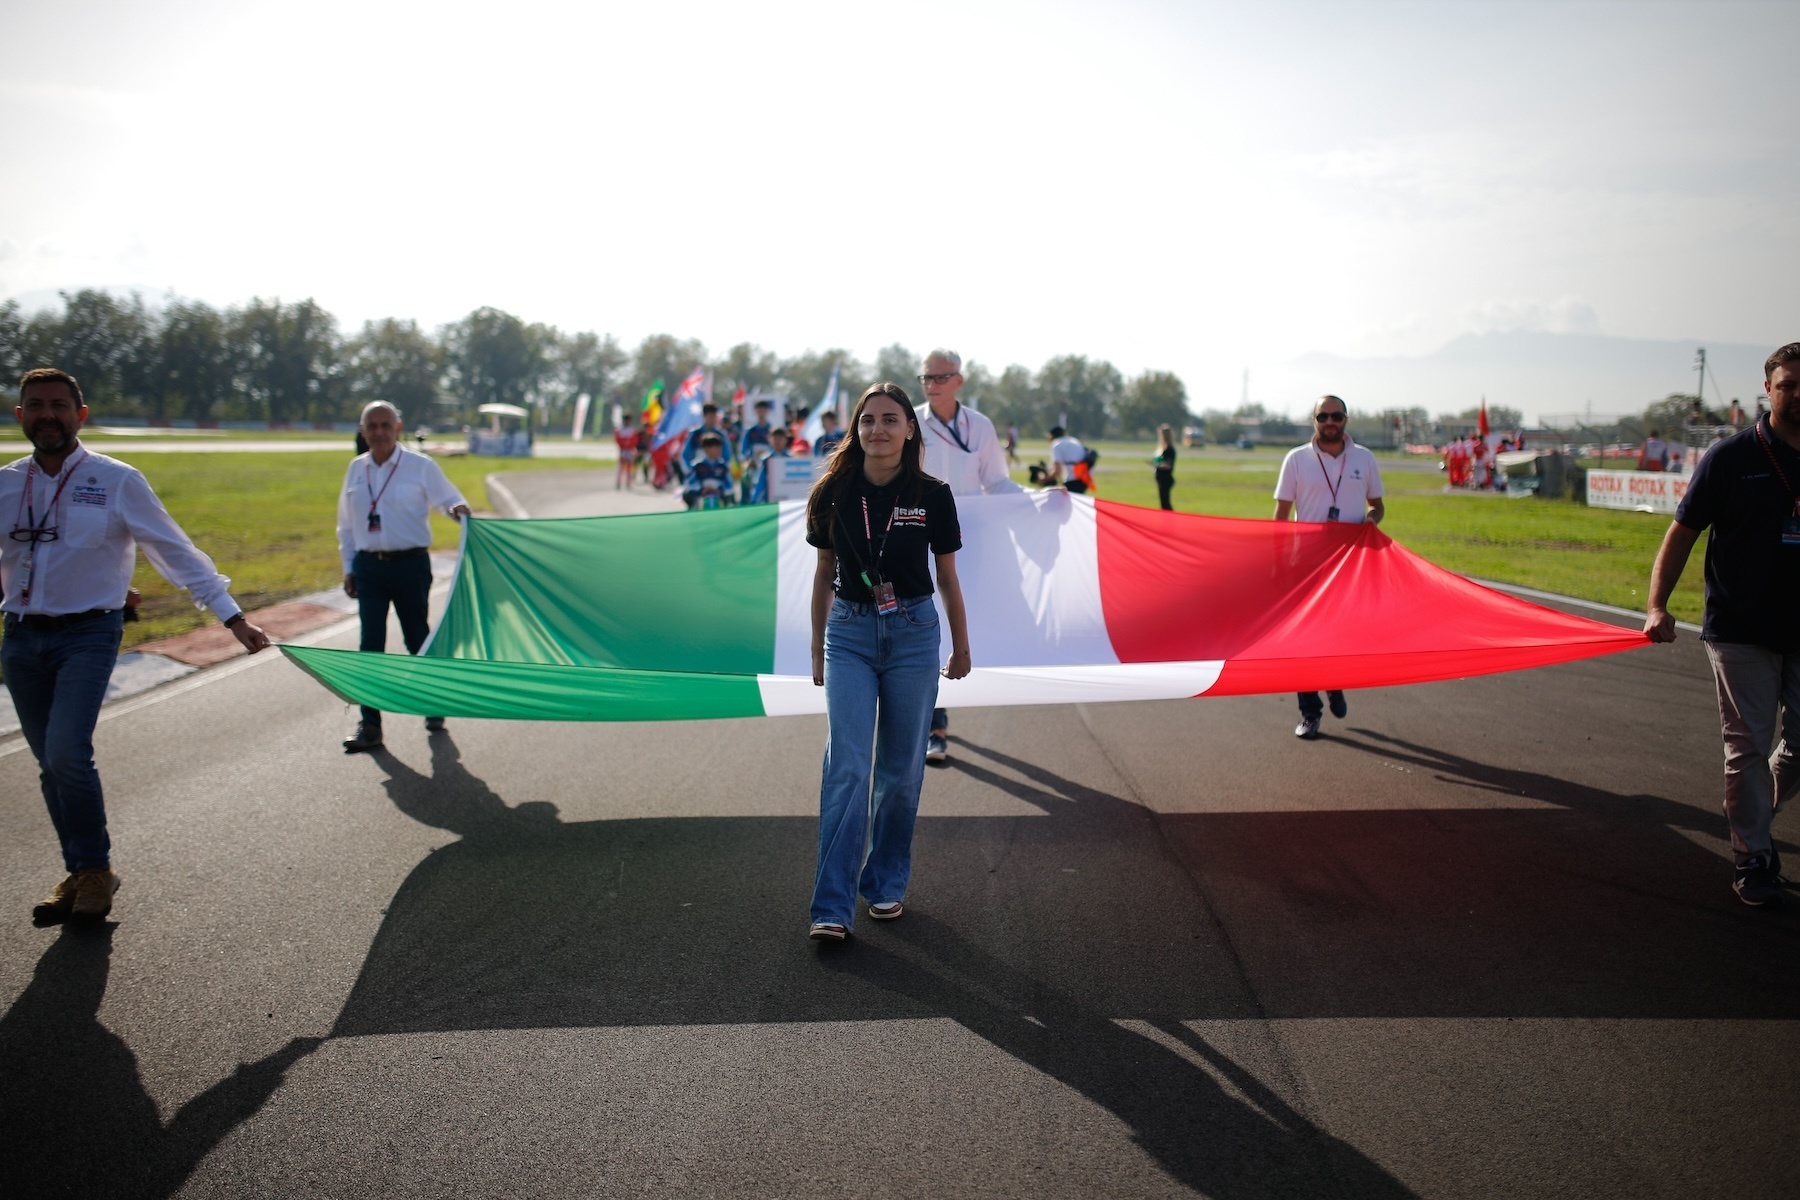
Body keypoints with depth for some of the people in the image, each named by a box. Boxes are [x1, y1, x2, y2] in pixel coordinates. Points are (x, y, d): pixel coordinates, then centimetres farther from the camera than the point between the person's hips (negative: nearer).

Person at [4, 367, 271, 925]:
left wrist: (233, 617, -9)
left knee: (67, 753, -18)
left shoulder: (116, 481, -5)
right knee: (51, 765, 8)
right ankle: (79, 874, 22)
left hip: (88, 634, -4)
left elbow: (177, 553, -4)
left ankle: (96, 870, 2)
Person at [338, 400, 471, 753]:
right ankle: (370, 724, 2)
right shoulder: (356, 469, 8)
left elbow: (450, 499, 0)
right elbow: (346, 524, 15)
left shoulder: (420, 466, -2)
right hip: (368, 567, 3)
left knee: (418, 640, 8)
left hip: (410, 565, -3)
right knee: (370, 645, -2)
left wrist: (458, 509, -25)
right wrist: (349, 567, 10)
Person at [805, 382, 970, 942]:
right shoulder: (834, 494, -2)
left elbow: (947, 576, 6)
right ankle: (832, 906, -4)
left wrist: (962, 644, 14)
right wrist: (817, 646, 13)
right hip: (850, 633, 0)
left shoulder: (932, 496, -5)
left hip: (913, 633, 0)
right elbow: (824, 573, 9)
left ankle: (886, 884, 26)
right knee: (847, 766, -7)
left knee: (900, 769, 8)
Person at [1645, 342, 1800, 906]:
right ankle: (1751, 857, 11)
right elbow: (1683, 532, -3)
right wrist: (1657, 605, -14)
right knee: (1748, 745, 1)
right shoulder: (1731, 457, -4)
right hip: (1741, 631, -3)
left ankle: (1753, 816, 35)